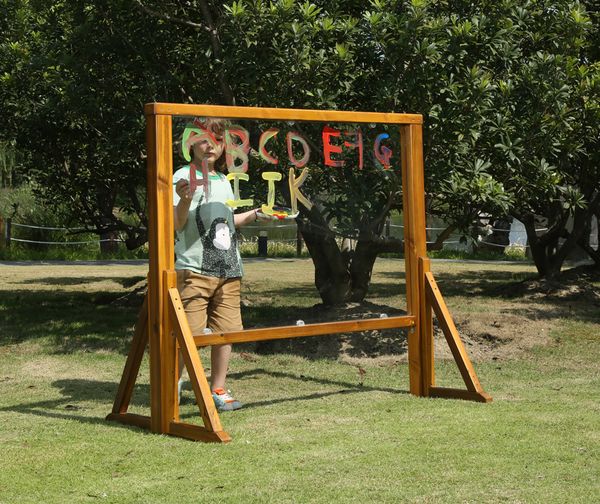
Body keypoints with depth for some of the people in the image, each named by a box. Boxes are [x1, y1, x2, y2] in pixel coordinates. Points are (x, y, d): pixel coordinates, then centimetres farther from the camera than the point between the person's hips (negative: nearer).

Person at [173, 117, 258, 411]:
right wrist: (185, 199, -32)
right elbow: (177, 224, -15)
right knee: (189, 332, -8)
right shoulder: (183, 177, -5)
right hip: (194, 268, -6)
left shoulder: (224, 181, 17)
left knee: (225, 331, 5)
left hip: (228, 268, 6)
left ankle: (218, 390, 16)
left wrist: (254, 214, 18)